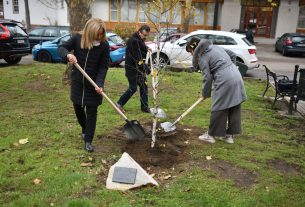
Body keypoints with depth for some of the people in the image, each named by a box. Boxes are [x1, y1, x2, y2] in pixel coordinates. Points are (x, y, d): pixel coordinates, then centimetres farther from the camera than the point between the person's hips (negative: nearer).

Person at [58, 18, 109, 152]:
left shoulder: (104, 45, -12)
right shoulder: (78, 38, -9)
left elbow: (104, 67, -11)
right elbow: (61, 48, -3)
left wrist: (99, 83, -24)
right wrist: (68, 54, -27)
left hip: (93, 83, -2)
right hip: (77, 81, 3)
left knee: (91, 112, 2)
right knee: (78, 108, 17)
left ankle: (88, 140, 13)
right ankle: (84, 129, 45)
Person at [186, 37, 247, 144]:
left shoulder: (202, 57, -4)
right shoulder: (215, 47, 19)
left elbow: (207, 77, -7)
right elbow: (232, 55, 22)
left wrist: (205, 94, 5)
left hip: (224, 81, -8)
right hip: (236, 76, 8)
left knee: (219, 109, 4)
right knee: (234, 108, 12)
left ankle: (211, 135, 17)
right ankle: (229, 135, 23)